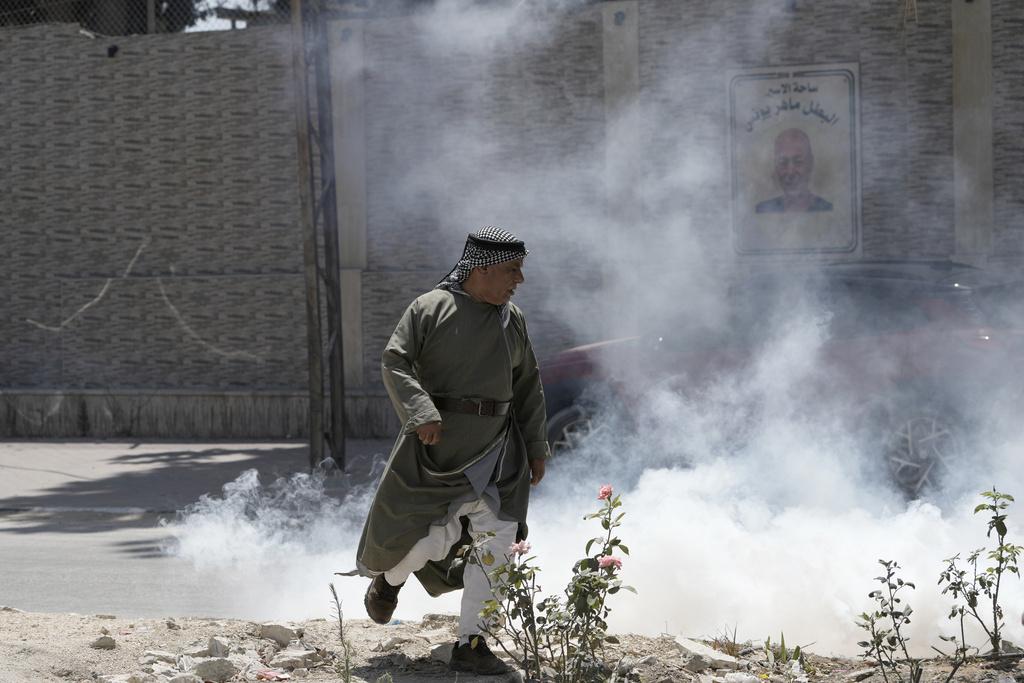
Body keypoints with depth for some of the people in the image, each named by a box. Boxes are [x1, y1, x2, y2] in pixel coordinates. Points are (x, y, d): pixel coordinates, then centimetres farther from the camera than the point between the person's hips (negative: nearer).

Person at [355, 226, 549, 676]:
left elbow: (528, 387, 17)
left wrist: (536, 448, 13)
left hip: (495, 447, 4)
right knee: (434, 538, -4)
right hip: (437, 443, -4)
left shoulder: (512, 320, 11)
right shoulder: (429, 309, -5)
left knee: (497, 536, -8)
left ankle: (470, 645, -2)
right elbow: (395, 363, -12)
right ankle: (389, 578, 33)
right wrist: (420, 413, -27)